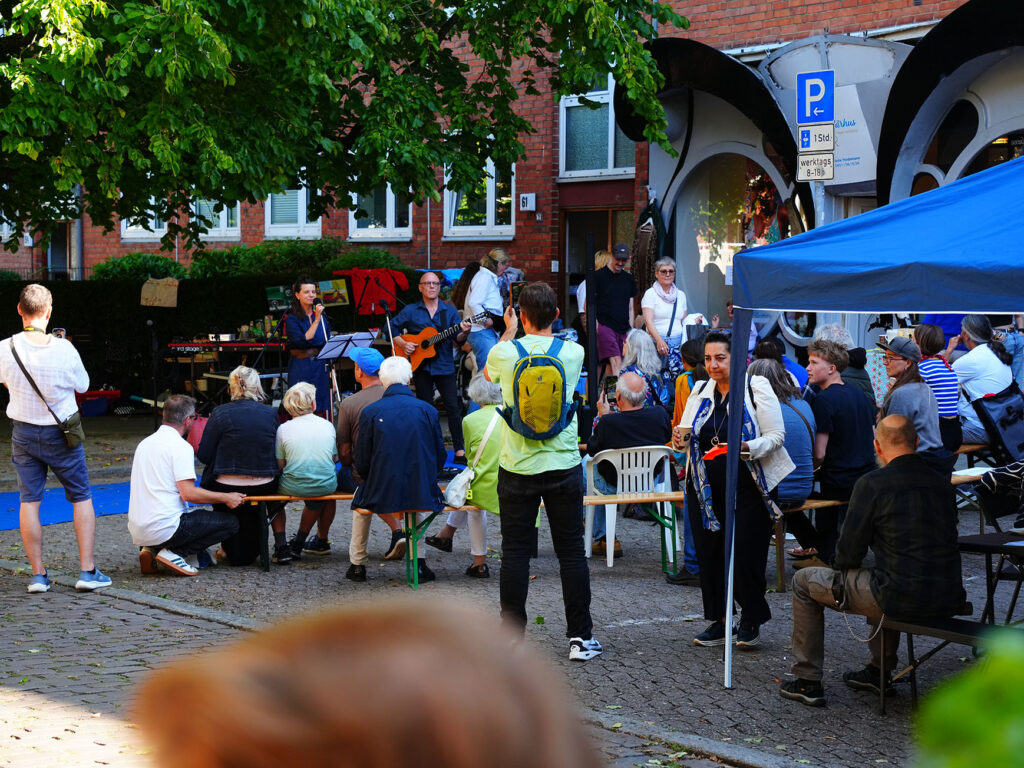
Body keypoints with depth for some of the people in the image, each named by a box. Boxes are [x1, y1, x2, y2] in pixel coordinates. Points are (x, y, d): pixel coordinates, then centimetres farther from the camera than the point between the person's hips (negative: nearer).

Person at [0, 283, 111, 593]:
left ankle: (38, 574, 8)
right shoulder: (64, 349, -17)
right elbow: (83, 385, -1)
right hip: (61, 434, -2)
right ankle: (87, 570, 4)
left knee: (29, 501, 8)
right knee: (82, 498, 9)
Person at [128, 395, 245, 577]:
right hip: (163, 530, -9)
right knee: (230, 522, -1)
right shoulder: (180, 447, -10)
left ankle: (150, 549, 8)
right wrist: (226, 498, -7)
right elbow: (189, 493, -18)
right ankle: (173, 553, -10)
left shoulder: (145, 443, 17)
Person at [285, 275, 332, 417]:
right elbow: (303, 341, -19)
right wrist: (316, 320, -17)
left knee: (322, 411, 2)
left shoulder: (322, 317, 12)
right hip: (301, 372, -5)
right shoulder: (292, 319, -4)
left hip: (321, 368, 5)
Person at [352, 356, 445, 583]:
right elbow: (440, 459, 4)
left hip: (381, 496, -1)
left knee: (359, 497, 32)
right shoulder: (428, 410, -2)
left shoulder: (370, 412, -6)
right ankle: (419, 562, 31)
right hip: (423, 495, 1)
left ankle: (357, 566, 32)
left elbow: (361, 464, -2)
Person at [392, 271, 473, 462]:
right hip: (420, 366, 1)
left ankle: (459, 450, -5)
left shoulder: (450, 311, 5)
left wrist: (463, 333, -22)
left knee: (453, 406, -7)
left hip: (444, 366, 0)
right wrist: (403, 344, -7)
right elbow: (391, 328, 8)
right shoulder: (410, 311, 4)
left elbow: (457, 339, 0)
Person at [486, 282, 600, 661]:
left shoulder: (506, 353, -6)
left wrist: (509, 330, 30)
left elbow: (488, 373, 19)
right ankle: (580, 637, 10)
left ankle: (512, 638, 10)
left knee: (515, 553, 6)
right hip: (564, 466, 1)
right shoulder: (573, 353, -5)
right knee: (571, 551, 7)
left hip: (517, 469, -1)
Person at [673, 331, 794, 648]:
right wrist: (680, 439, -9)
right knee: (709, 553, 6)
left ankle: (751, 622, 12)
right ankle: (718, 621, 18)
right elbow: (688, 437, 15)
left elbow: (776, 436, -7)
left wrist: (745, 448, -24)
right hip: (706, 489, 5)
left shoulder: (756, 387, -5)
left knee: (746, 555, -5)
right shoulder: (700, 392, 11)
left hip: (746, 487, -5)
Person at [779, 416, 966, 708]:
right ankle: (880, 671, 44)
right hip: (948, 598, 6)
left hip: (902, 598, -6)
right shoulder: (942, 482, 7)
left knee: (803, 582, 15)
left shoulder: (871, 484, -10)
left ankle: (807, 681, 19)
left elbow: (849, 553, -6)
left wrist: (841, 567, 19)